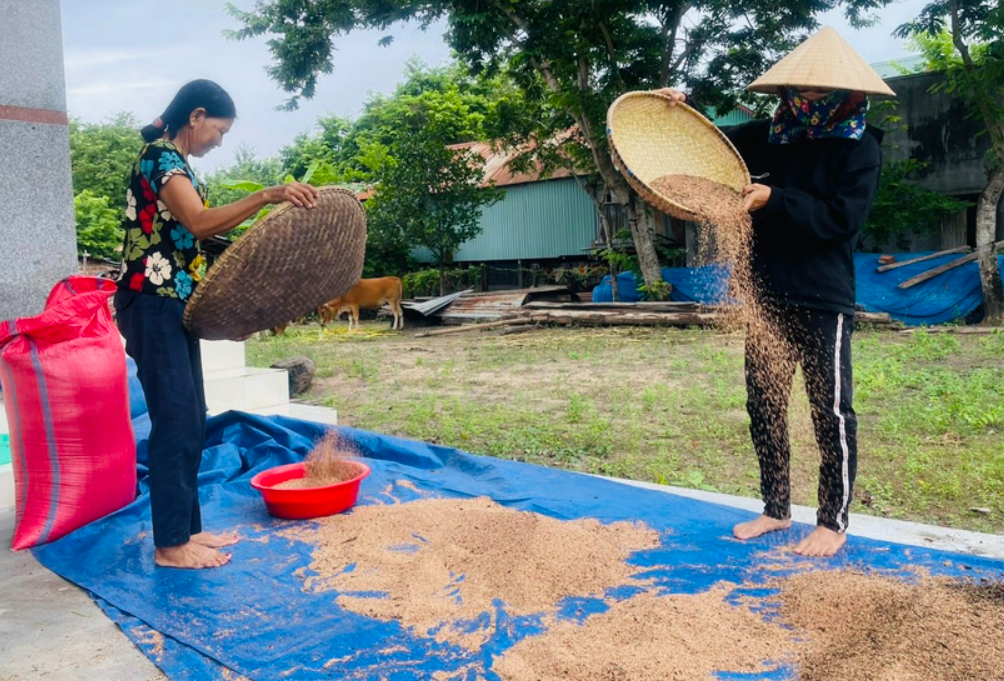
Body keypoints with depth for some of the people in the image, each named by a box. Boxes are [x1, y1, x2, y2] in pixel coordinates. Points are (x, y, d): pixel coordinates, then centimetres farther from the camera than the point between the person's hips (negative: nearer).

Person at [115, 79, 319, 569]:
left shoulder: (174, 162, 18)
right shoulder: (160, 156, -12)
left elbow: (195, 230, 17)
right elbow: (199, 221, -27)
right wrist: (268, 196, -32)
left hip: (173, 306, 10)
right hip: (152, 305, -10)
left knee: (191, 421, 11)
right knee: (175, 422, -7)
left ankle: (186, 528, 20)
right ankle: (170, 545, 3)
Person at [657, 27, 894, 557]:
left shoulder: (859, 147, -5)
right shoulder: (773, 135, 8)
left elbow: (842, 219, -15)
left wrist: (775, 200, -19)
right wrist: (681, 113, 1)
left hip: (824, 302, -5)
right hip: (768, 297, 6)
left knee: (831, 411, 2)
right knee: (764, 407, 11)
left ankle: (833, 522, 16)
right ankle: (776, 509, 26)